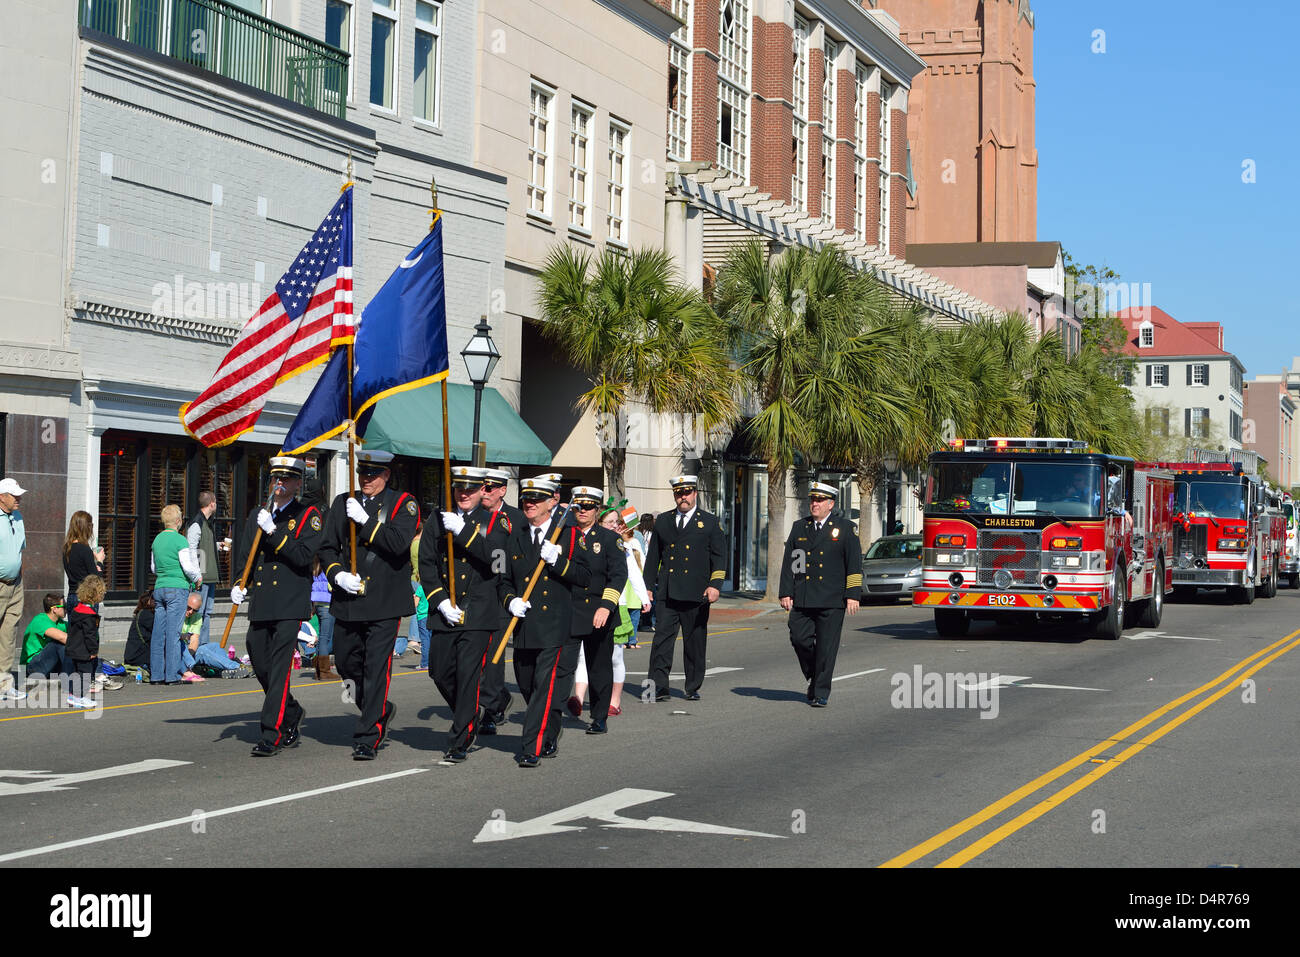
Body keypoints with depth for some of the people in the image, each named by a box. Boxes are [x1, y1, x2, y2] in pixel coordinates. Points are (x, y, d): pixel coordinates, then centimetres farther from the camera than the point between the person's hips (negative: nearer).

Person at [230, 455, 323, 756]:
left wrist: (273, 531, -19)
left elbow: (304, 556, -13)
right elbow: (244, 556, 20)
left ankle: (271, 734, -9)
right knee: (259, 664, 9)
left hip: (290, 605, -6)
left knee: (279, 666, -10)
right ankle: (291, 712, 32)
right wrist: (240, 586, 3)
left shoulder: (309, 516, 0)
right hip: (260, 603, 6)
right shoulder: (257, 515, 16)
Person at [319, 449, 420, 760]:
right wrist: (337, 574, -7)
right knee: (345, 662, 13)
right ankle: (381, 711, 36)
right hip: (347, 601, 5)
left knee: (376, 668, -7)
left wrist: (365, 521, -19)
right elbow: (327, 547, 11)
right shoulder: (343, 503, 12)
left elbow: (400, 543, -16)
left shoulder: (403, 504, -1)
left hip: (384, 604, -5)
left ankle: (367, 739, -2)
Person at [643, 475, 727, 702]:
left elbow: (719, 557, 3)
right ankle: (658, 688, -8)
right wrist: (649, 586, 10)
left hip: (696, 594, -1)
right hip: (667, 594, 1)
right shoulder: (663, 521, 14)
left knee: (695, 642, 5)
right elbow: (653, 556, 16)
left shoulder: (710, 522, 7)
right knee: (662, 638, -8)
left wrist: (715, 585, -9)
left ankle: (693, 688, 16)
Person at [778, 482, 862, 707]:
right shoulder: (799, 527, 13)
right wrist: (786, 593, 4)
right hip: (802, 599, 3)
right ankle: (813, 676, 21)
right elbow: (788, 562, 12)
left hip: (831, 601, -3)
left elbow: (855, 564, 1)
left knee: (826, 648, -2)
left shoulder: (844, 528, 3)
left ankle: (821, 693, 6)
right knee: (799, 639, -4)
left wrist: (853, 595, -6)